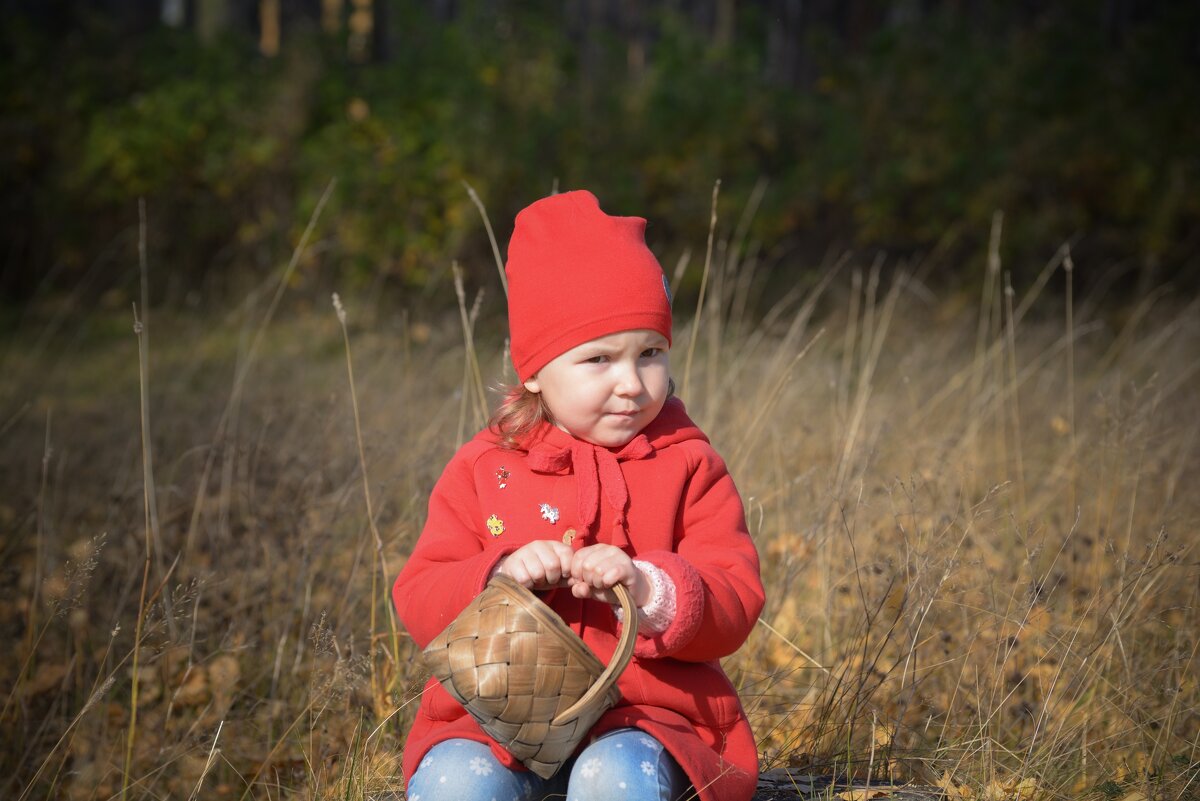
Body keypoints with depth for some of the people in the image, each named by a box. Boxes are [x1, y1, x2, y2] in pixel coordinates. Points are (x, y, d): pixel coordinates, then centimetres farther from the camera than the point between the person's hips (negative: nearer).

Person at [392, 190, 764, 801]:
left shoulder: (689, 465, 6)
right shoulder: (484, 468, 7)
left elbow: (735, 608, -2)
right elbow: (418, 605, 2)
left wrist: (650, 590, -22)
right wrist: (499, 575, -18)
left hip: (646, 710, -1)